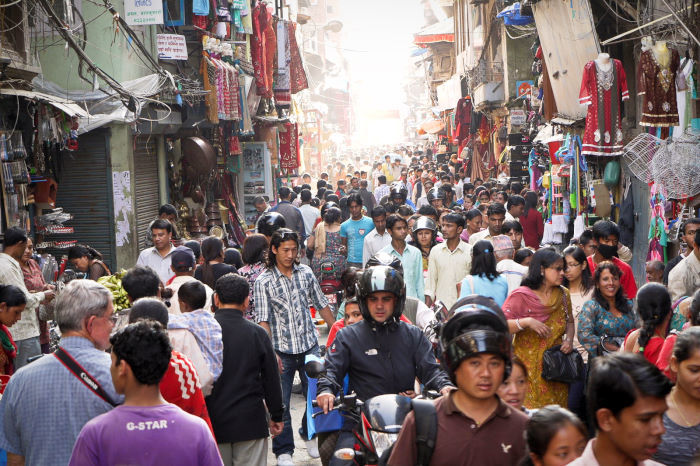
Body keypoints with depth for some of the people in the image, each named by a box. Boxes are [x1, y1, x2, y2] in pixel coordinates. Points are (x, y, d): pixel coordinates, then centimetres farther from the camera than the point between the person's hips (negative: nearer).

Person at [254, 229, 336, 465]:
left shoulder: (306, 272, 5)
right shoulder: (263, 281, -6)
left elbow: (321, 305, 14)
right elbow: (263, 321, -9)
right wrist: (270, 352, -18)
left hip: (310, 346, 3)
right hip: (282, 351, -3)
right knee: (280, 403, 1)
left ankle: (310, 435, 35)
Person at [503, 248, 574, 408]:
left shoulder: (563, 294, 9)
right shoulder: (521, 296, -8)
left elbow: (569, 322, 21)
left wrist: (569, 339, 2)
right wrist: (527, 322, -26)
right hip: (528, 366, -5)